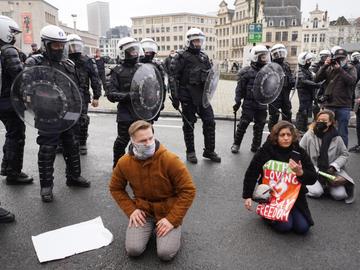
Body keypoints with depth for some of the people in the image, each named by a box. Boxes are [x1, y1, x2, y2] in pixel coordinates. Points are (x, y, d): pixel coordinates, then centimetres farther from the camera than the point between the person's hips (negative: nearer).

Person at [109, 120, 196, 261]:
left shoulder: (170, 160, -23)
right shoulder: (124, 163, -12)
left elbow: (188, 190, -18)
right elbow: (116, 188, 6)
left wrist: (172, 219, -20)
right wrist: (131, 210, -7)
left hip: (168, 211, -2)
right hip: (142, 210, 3)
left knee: (165, 253, -15)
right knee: (133, 250, -12)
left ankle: (174, 229, 17)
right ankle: (149, 227, 18)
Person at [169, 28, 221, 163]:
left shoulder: (204, 56, 12)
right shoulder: (181, 56, -7)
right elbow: (173, 77, -11)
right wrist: (175, 97, -16)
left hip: (203, 95, 5)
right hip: (188, 96, -5)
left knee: (210, 122, 4)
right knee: (189, 124, 6)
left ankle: (209, 151, 18)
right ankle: (190, 152, 21)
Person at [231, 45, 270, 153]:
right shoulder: (247, 72, -7)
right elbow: (240, 88, -6)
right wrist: (237, 102, -8)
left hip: (262, 104, 5)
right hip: (249, 103, -5)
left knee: (259, 126, 10)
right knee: (243, 124, -3)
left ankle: (256, 146, 22)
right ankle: (236, 144, 11)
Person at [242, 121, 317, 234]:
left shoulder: (299, 152, -3)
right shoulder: (265, 151, -10)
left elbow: (313, 178, -2)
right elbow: (251, 174, -3)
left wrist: (300, 173, -25)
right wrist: (247, 196, -7)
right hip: (271, 196, -3)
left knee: (302, 227, -11)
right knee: (285, 226, -19)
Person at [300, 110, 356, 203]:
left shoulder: (336, 138, -2)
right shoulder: (309, 135, -5)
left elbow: (344, 154, 7)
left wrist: (333, 166, -9)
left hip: (330, 171, 1)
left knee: (339, 195, -17)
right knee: (316, 192, -24)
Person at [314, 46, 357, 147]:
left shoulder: (350, 68, 3)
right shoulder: (329, 68, 8)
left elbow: (352, 80, -15)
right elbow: (317, 79, -3)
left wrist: (339, 69, -19)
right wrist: (324, 66, -11)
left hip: (343, 106, -2)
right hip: (328, 105, 2)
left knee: (342, 133, 4)